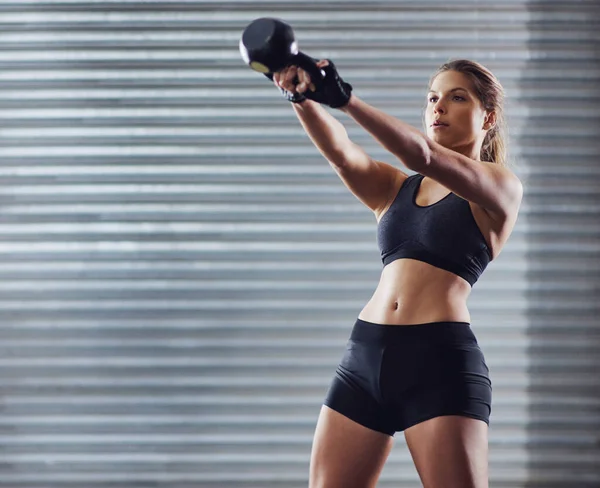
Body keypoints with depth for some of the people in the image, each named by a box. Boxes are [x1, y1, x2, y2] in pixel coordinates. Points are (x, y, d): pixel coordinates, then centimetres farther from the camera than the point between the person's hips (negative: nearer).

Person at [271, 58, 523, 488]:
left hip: (440, 361, -5)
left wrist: (344, 98, -25)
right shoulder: (393, 190, 19)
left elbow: (422, 155, -14)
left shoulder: (502, 186, 4)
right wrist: (302, 96, -21)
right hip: (366, 355, 5)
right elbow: (341, 151, -1)